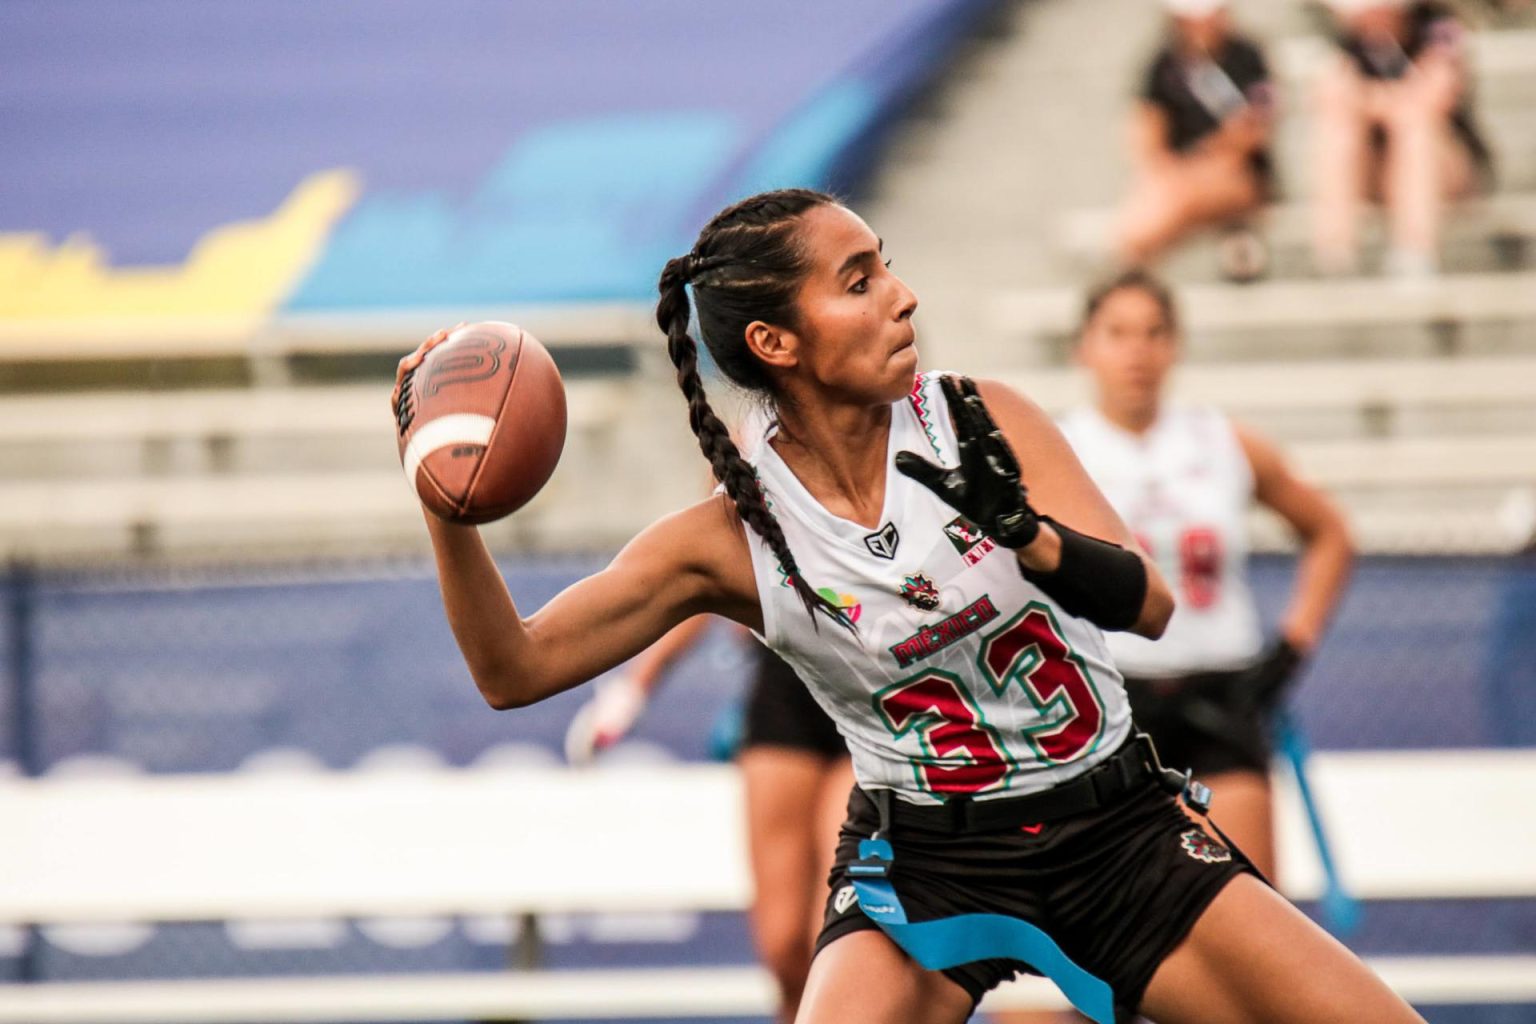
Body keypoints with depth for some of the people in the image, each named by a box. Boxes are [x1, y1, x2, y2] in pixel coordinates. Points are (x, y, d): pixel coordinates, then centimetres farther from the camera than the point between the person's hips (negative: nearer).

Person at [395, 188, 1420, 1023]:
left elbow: (1146, 603, -15)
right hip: (923, 869, -2)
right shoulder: (731, 540, -11)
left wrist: (1023, 532, -35)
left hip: (1116, 834, 2)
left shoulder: (981, 424, -9)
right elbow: (516, 668, -10)